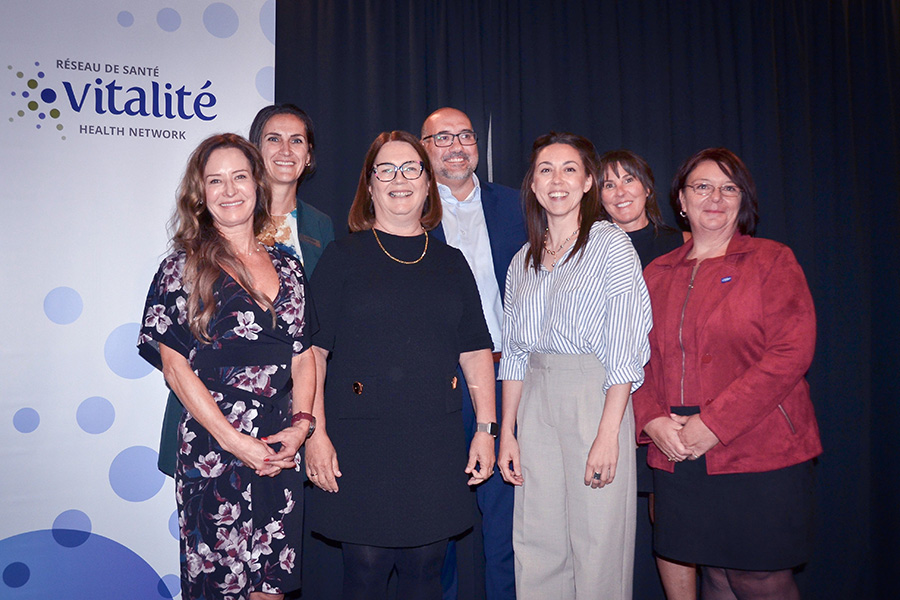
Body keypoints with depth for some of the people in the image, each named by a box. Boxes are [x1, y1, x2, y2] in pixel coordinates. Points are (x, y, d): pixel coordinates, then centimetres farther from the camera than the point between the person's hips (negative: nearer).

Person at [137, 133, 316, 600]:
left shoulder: (287, 267, 10)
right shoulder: (184, 266, -1)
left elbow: (304, 355, 10)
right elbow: (173, 364, -6)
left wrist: (300, 424, -5)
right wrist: (233, 439, -12)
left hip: (282, 450, 3)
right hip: (212, 451, -3)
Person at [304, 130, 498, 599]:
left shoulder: (451, 262, 11)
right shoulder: (343, 257, 2)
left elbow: (475, 350, 10)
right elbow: (312, 349, -4)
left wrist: (486, 428, 4)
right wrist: (315, 434, -11)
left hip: (436, 441, 3)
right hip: (360, 441, -2)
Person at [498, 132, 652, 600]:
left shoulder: (611, 244, -2)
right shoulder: (523, 261, 13)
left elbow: (625, 347, -9)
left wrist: (608, 433, -17)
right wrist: (506, 433, 8)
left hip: (596, 398, -5)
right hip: (536, 404, 5)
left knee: (597, 547, 0)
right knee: (536, 548, 7)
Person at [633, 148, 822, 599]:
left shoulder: (772, 261, 0)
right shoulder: (658, 274, 12)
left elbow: (791, 352, -11)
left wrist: (713, 423, -16)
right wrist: (652, 420, -8)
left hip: (759, 452, -3)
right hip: (677, 456, 3)